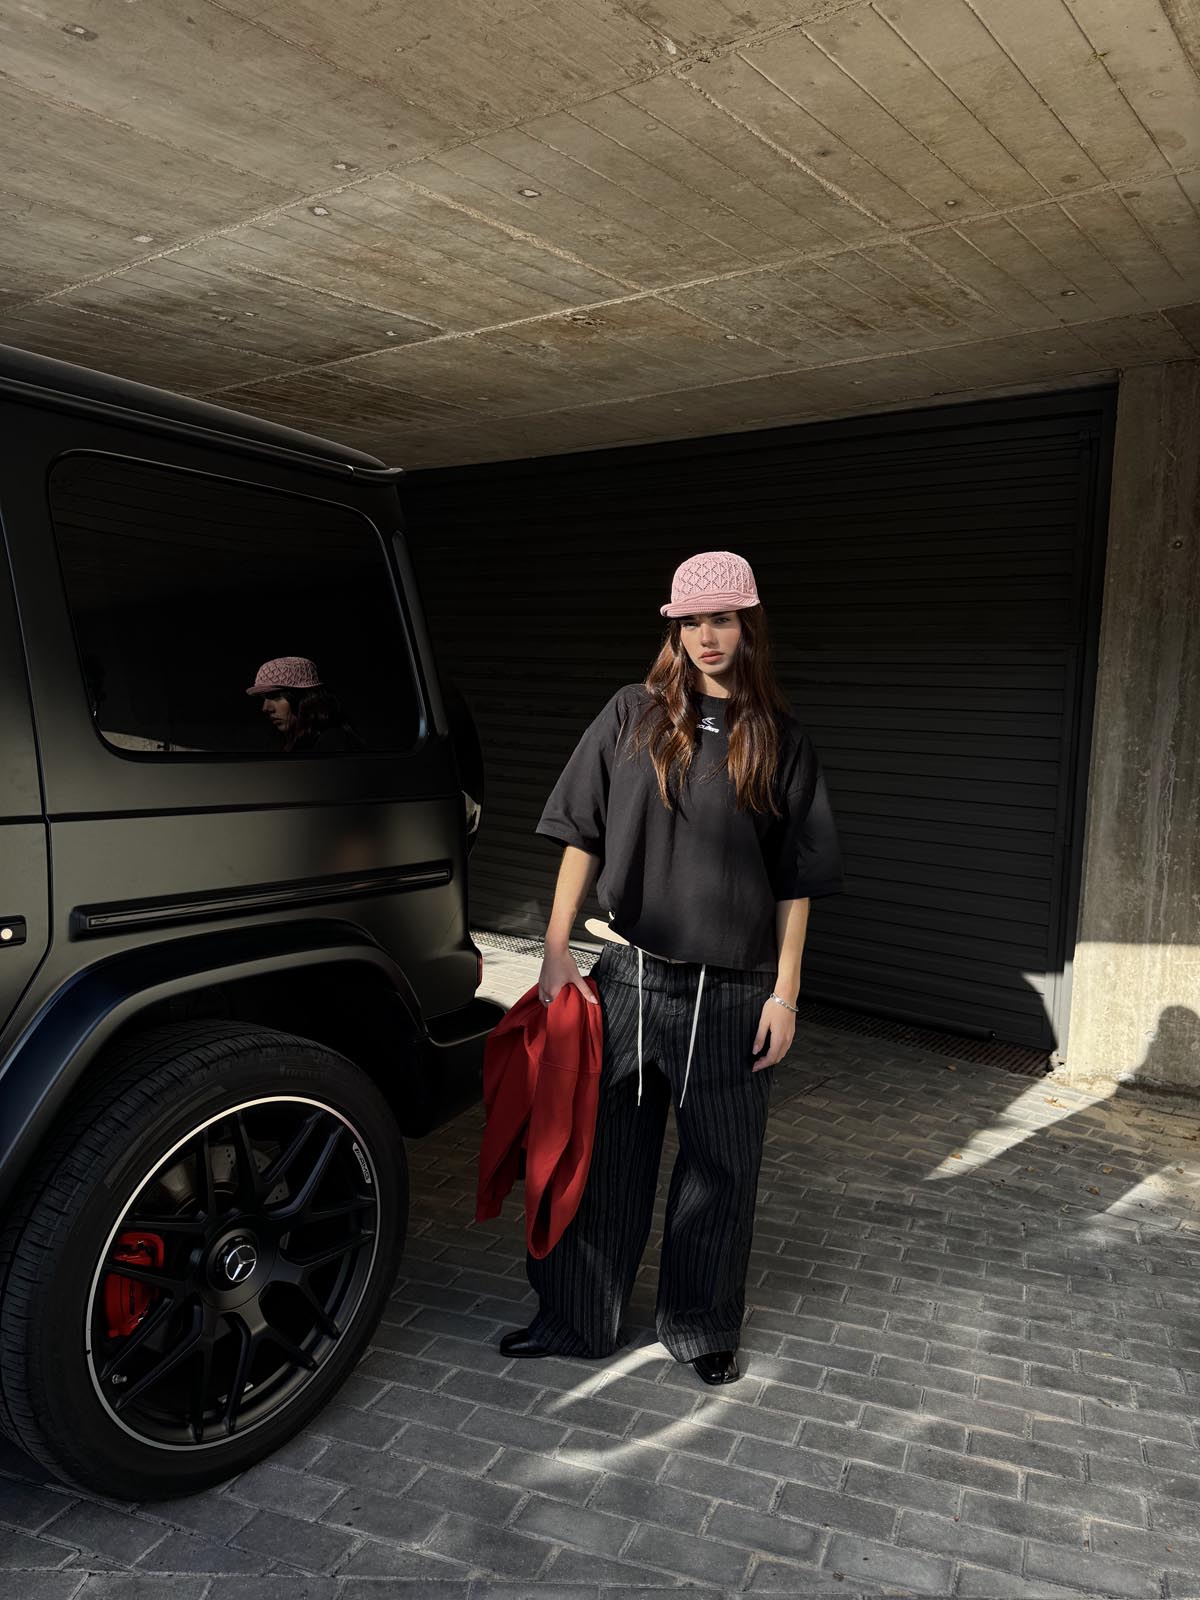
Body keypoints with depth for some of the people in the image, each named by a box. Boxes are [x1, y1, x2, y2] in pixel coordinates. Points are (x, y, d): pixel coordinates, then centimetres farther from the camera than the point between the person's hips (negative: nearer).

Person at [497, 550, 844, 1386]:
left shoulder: (781, 741, 2)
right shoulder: (633, 716, 1)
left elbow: (795, 880, 3)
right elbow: (584, 838, 2)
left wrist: (785, 991, -2)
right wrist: (557, 948, -3)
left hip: (734, 993, 0)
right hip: (631, 975, 0)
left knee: (722, 1163, 12)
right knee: (604, 1152, 11)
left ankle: (703, 1329, 32)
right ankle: (576, 1318, 30)